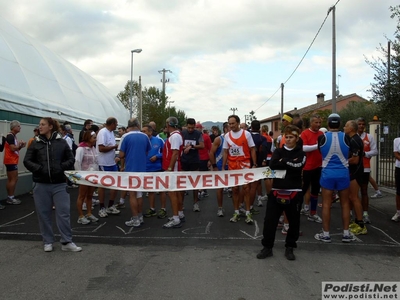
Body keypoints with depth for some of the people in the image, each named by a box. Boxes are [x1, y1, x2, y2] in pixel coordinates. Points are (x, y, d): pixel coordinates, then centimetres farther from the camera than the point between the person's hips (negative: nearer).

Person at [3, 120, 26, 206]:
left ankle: (9, 197, 17)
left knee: (10, 179, 12)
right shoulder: (10, 136, -15)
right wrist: (20, 144, -7)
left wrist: (20, 146, 2)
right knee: (14, 179, -7)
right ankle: (10, 198, -2)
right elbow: (13, 148, -22)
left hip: (12, 161, 10)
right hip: (11, 161, -10)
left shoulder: (13, 136, 17)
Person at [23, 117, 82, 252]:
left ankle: (66, 242, 9)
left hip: (59, 184, -1)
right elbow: (27, 161, 3)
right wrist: (39, 169, -12)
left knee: (64, 212, 0)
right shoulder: (36, 143, 4)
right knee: (44, 213, 8)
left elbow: (71, 159, 5)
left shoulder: (62, 142, 2)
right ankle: (48, 242, 23)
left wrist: (61, 167, -12)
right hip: (41, 184, 1)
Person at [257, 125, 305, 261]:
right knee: (269, 220, 0)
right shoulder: (278, 151, 9)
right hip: (277, 191, 2)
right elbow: (272, 165, -11)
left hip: (294, 192, -1)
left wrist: (282, 162, -10)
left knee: (294, 222, 9)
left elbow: (298, 166, -19)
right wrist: (290, 164, -13)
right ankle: (267, 247, 14)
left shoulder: (301, 153, 3)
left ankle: (290, 248, 27)